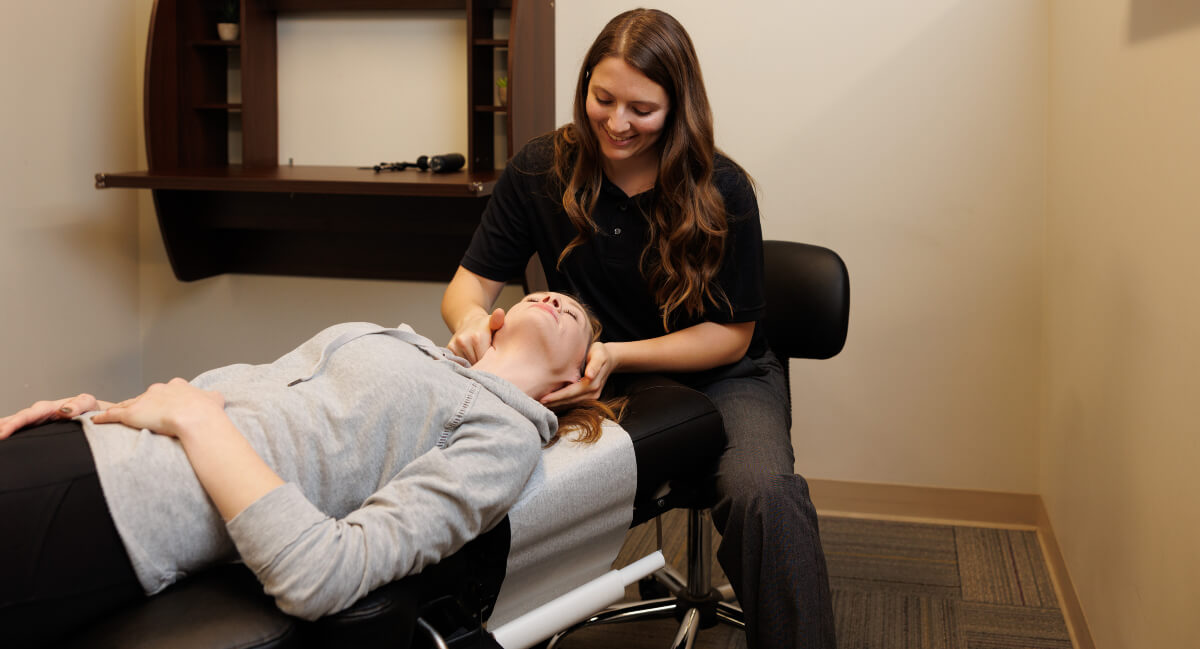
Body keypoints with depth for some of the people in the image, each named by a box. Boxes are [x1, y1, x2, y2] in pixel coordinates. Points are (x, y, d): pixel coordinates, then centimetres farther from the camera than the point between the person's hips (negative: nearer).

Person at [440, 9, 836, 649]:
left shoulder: (721, 190, -12)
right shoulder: (540, 169, -5)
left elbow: (731, 333, -7)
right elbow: (469, 284, -1)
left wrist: (618, 355, -24)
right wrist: (472, 318, -28)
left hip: (715, 377, -2)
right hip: (591, 379, 2)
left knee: (766, 499, -35)